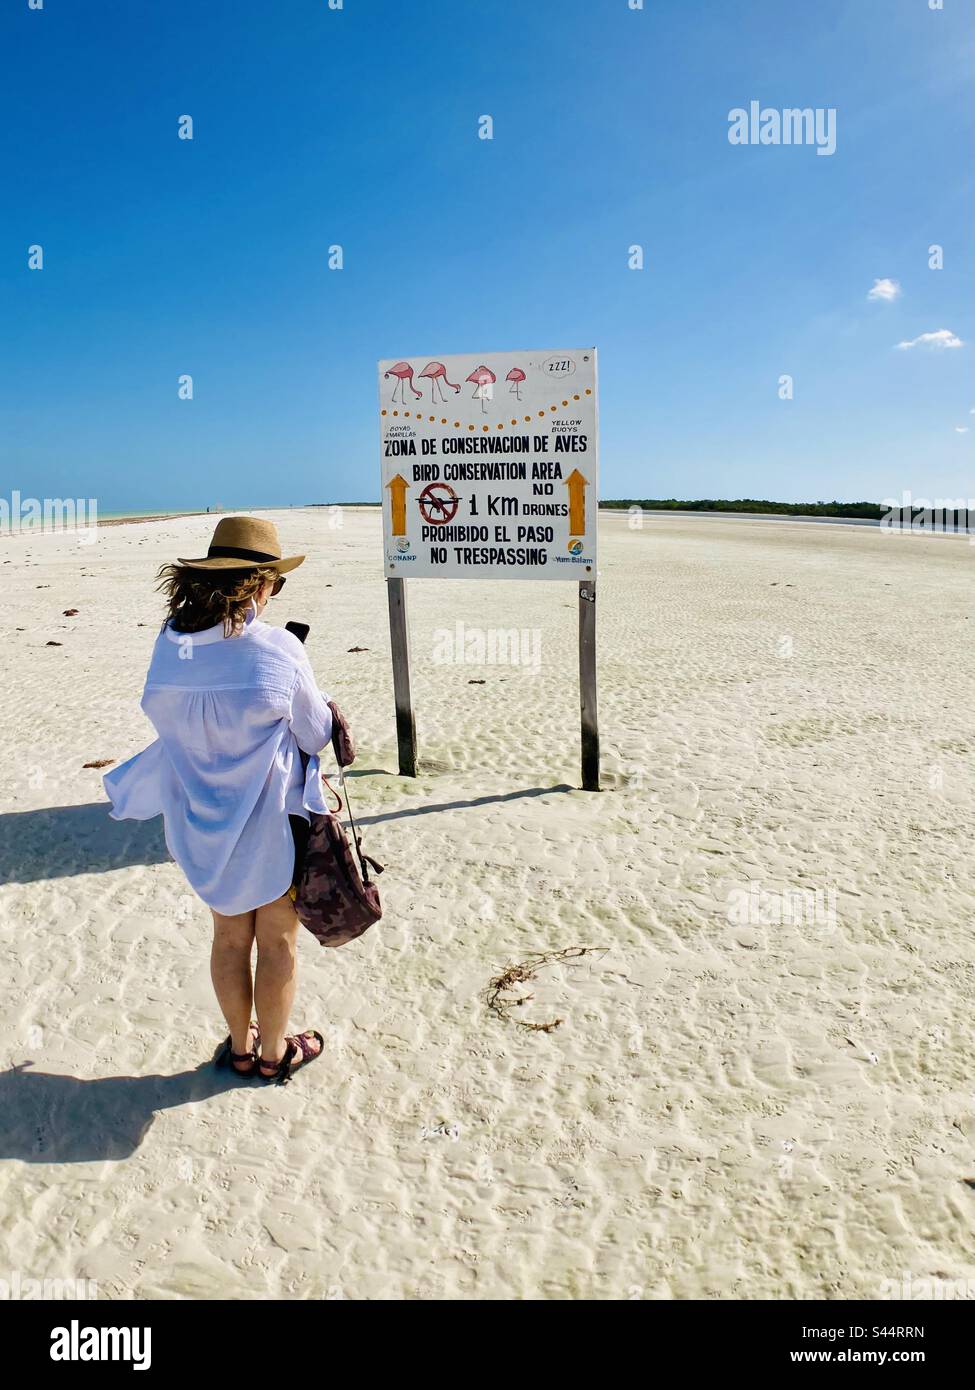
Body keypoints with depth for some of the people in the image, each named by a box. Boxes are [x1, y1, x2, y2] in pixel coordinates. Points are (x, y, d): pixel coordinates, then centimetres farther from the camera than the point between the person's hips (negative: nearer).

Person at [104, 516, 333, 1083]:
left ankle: (241, 1045, 38)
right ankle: (274, 1052, 32)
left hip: (203, 824, 5)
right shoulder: (278, 650, -20)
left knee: (230, 936, 21)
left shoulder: (168, 647, -7)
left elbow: (171, 724, 3)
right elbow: (316, 734, -10)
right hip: (274, 823, -4)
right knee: (277, 941, 14)